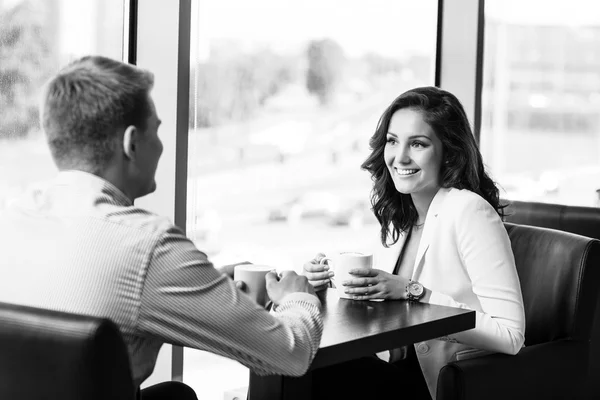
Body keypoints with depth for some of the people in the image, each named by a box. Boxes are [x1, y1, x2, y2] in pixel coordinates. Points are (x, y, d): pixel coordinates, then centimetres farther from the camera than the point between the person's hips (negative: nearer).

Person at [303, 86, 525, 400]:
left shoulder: (469, 211, -16)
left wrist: (411, 291, -23)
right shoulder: (398, 214, 8)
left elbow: (509, 336, -21)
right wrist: (334, 276, -4)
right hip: (405, 372, 6)